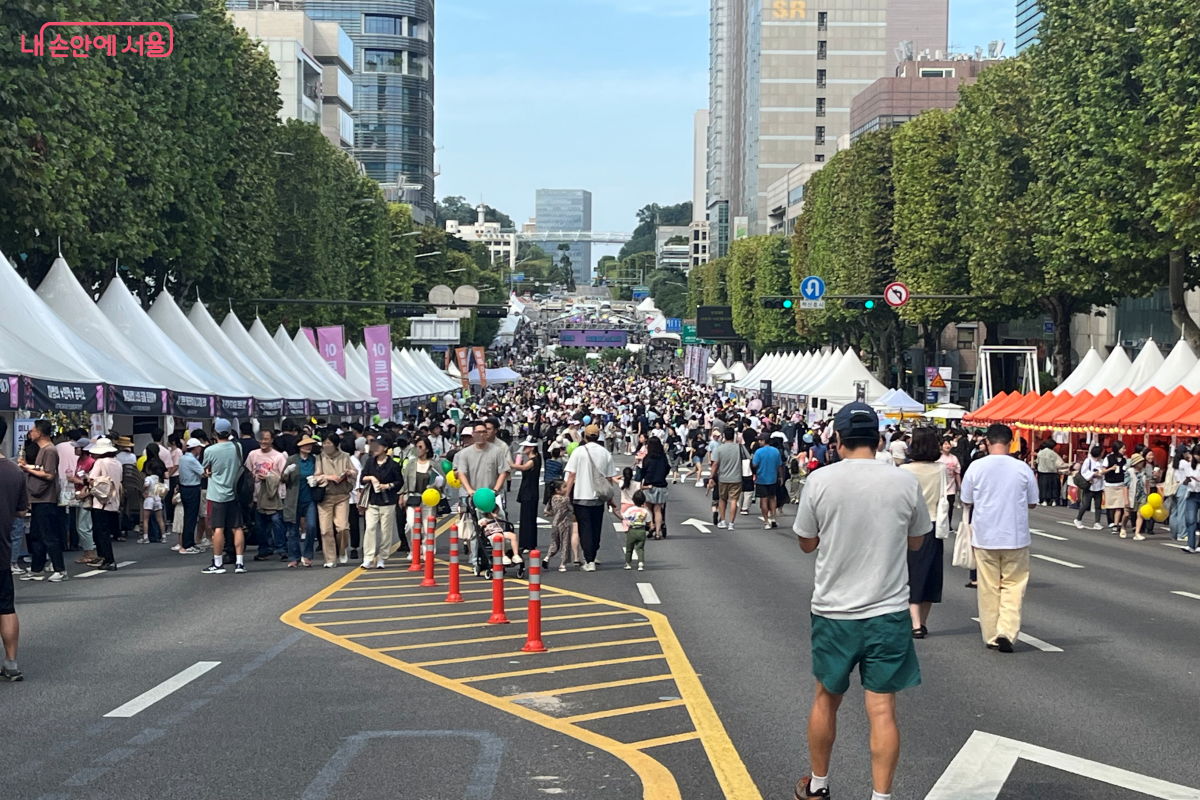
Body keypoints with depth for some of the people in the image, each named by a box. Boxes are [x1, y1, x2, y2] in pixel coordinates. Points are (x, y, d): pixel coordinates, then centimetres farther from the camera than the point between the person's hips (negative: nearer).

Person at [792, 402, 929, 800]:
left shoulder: (820, 481, -10)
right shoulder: (905, 482, -6)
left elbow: (807, 543, 3)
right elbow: (915, 541, 8)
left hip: (833, 610, 1)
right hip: (889, 612, 0)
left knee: (826, 699, 17)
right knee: (882, 709, 3)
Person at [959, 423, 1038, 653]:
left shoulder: (977, 467, -7)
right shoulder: (1023, 469, -6)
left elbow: (966, 502, 1)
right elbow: (1032, 503, 5)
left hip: (984, 537, 0)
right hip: (1015, 537, 0)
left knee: (989, 587, 9)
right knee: (1013, 585, 7)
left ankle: (991, 636, 14)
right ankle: (1006, 632, -7)